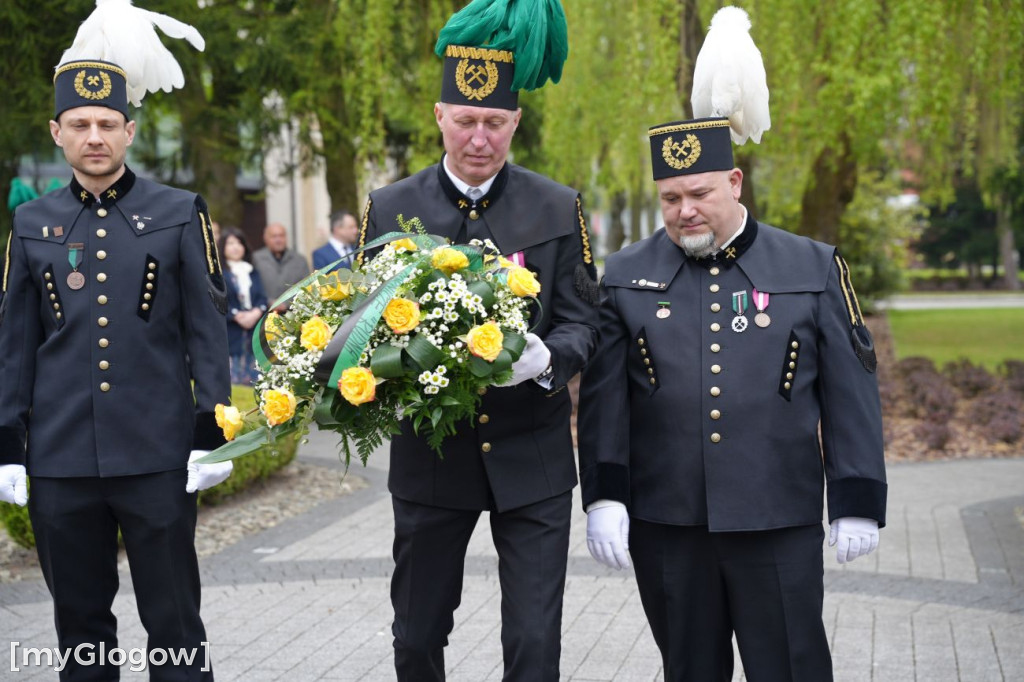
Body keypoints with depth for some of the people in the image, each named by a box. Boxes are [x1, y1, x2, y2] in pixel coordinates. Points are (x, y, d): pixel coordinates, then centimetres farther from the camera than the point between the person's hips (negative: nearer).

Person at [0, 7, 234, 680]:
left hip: (158, 454, -2)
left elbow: (208, 329, 1)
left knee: (174, 622, 4)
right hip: (62, 459, 2)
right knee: (80, 620, 11)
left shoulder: (181, 213, 2)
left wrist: (212, 434, -5)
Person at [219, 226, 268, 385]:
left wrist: (256, 312, -9)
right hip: (228, 335, -5)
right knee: (231, 380, -10)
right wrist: (238, 316, -17)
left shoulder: (252, 272, 20)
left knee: (252, 379, 2)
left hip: (253, 334, 5)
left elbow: (262, 298, 11)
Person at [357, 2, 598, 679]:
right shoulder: (389, 209, 1)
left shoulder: (558, 208, 0)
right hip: (429, 453, 1)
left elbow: (581, 322, -1)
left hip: (531, 453, -1)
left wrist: (544, 358, -23)